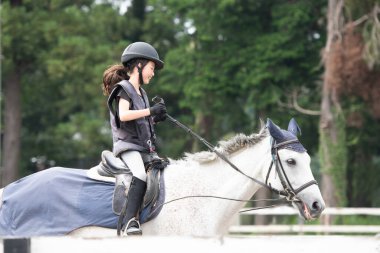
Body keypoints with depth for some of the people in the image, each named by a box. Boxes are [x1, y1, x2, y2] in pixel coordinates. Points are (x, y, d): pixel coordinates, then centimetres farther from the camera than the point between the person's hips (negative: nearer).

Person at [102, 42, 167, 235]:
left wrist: (156, 119, 9)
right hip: (128, 145, -9)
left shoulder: (141, 93, 22)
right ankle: (130, 221, -39)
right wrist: (150, 111, -21)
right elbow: (123, 115, -21)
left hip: (145, 147, 9)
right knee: (141, 176, -33)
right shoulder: (123, 89, -3)